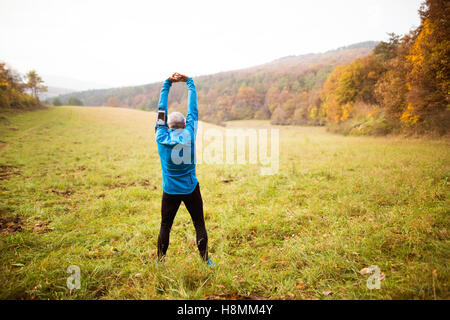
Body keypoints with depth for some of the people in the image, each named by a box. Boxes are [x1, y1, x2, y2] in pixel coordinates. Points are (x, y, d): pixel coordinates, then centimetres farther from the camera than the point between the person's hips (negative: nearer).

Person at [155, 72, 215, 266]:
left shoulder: (162, 137, -7)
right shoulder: (189, 134, -8)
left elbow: (161, 110, 3)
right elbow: (193, 110, 2)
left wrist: (167, 83, 10)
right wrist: (189, 82, 11)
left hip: (170, 191, 1)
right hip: (191, 189, 0)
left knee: (165, 226, 12)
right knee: (199, 225, 10)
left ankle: (160, 261, 23)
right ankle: (205, 260, 17)